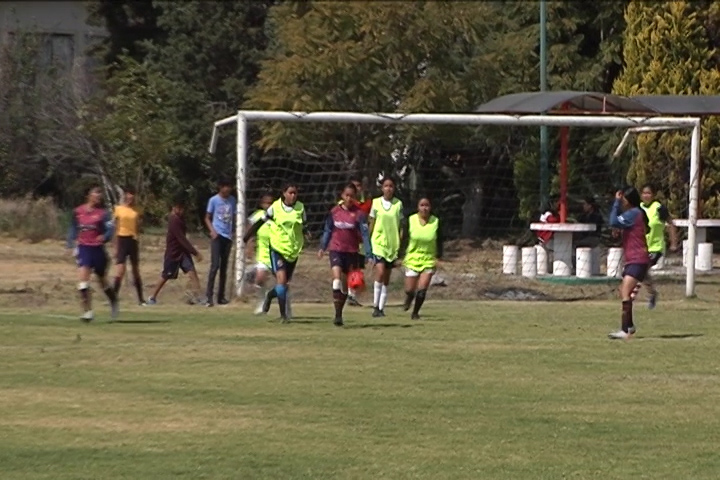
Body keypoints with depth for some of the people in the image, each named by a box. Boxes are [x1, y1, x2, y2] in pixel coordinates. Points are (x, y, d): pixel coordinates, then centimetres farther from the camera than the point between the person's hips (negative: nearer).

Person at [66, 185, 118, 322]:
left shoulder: (103, 213, -5)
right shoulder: (78, 212, 3)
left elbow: (110, 228, -14)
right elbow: (73, 229, 16)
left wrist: (104, 237, -33)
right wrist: (70, 245, 11)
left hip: (98, 249, -1)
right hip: (83, 248, 1)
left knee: (102, 280, 13)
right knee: (83, 278, -15)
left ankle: (114, 302, 40)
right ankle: (88, 311, -13)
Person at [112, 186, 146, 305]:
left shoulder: (136, 210, 8)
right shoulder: (118, 209, -1)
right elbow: (116, 229, -1)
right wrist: (116, 247, -4)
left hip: (133, 240, 4)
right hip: (122, 239, -4)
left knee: (136, 270, 11)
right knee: (120, 270, -14)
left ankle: (141, 299, 17)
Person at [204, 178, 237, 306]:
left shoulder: (232, 200, 8)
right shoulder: (213, 200, -3)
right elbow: (207, 218, 3)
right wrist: (212, 231, -12)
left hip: (228, 237, 4)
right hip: (217, 236, -4)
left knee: (224, 267, 8)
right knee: (215, 265, -13)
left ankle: (221, 296, 14)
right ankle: (209, 295, -11)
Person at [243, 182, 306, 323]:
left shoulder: (300, 208, 0)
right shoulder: (275, 207, -7)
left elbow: (303, 227, 12)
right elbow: (260, 222, 2)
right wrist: (246, 238, 6)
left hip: (294, 250, 3)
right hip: (278, 248, -3)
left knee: (285, 281, 11)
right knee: (281, 279, -17)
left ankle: (270, 295, 43)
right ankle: (284, 314, -11)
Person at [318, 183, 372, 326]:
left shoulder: (359, 213, -6)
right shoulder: (334, 211, 1)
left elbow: (365, 234, -9)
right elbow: (328, 230, 14)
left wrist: (368, 254, -15)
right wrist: (322, 247, 15)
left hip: (351, 252, 0)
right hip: (336, 250, 0)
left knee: (345, 285, 9)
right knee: (337, 280, -18)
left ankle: (339, 313, 25)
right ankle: (337, 315, -19)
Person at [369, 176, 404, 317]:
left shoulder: (398, 204, 3)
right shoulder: (376, 203, 1)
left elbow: (400, 225, 8)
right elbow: (372, 224, 8)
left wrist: (400, 245, 2)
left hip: (392, 244, 2)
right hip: (379, 242, -2)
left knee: (386, 278, 5)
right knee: (380, 272, -18)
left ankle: (381, 308, 11)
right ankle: (375, 305, -12)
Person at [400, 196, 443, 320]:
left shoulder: (436, 222, -3)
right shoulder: (410, 221, -4)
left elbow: (439, 242, 5)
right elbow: (405, 240, 2)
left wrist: (438, 257, -3)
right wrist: (403, 256, -4)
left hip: (429, 260, 0)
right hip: (412, 258, 0)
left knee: (422, 289, -10)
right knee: (410, 290, 1)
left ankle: (415, 312, 11)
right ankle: (408, 301, 37)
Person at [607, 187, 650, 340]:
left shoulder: (633, 213, -13)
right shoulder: (635, 213, 17)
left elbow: (614, 222, -23)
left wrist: (616, 202, -14)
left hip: (637, 261, -11)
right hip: (632, 260, 11)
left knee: (625, 293, -21)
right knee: (624, 292, 23)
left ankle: (625, 330, -30)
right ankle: (629, 326, 37)